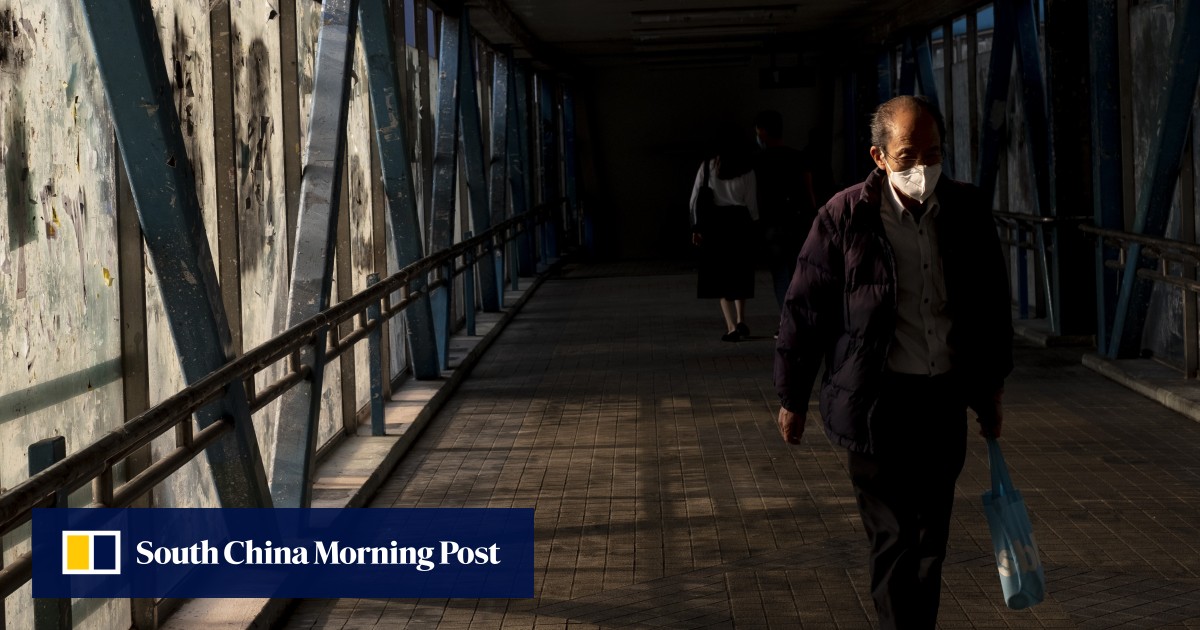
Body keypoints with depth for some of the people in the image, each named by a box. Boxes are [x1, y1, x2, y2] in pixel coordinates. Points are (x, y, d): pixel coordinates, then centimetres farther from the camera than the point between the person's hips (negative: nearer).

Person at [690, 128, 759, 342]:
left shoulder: (707, 167, 1)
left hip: (713, 224, 0)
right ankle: (740, 320, 12)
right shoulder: (745, 171, -3)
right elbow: (751, 203, -2)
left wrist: (697, 227, 7)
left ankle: (732, 326, -4)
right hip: (740, 223, 0)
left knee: (720, 275, 5)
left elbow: (695, 199, 0)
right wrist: (755, 226, 10)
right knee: (739, 274, 17)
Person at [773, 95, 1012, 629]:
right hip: (875, 403, -4)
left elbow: (992, 305, 15)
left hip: (944, 403, 4)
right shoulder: (845, 217, -9)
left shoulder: (968, 211, 2)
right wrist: (791, 398, 2)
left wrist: (991, 386, 19)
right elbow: (804, 309, -2)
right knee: (895, 538, -3)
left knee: (929, 542, 10)